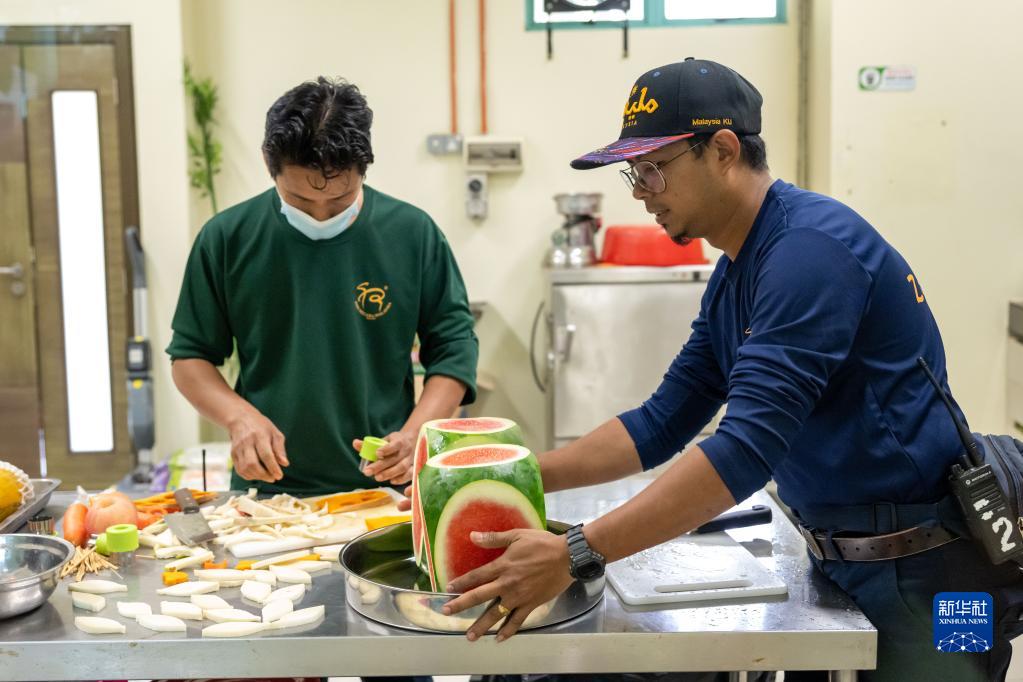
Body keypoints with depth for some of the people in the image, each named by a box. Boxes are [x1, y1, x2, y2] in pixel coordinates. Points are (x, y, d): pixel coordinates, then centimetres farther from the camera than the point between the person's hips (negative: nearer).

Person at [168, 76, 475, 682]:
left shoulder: (412, 234, -5)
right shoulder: (228, 239, -3)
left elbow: (455, 346, 1)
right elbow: (190, 356, 6)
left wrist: (417, 430, -14)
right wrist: (239, 415, -13)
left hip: (383, 492, 0)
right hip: (268, 491, 1)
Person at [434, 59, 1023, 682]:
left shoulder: (810, 247, -23)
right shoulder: (733, 277, 7)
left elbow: (748, 447, -31)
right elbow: (660, 426, 8)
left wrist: (575, 555, -33)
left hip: (926, 578, -8)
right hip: (843, 562, 8)